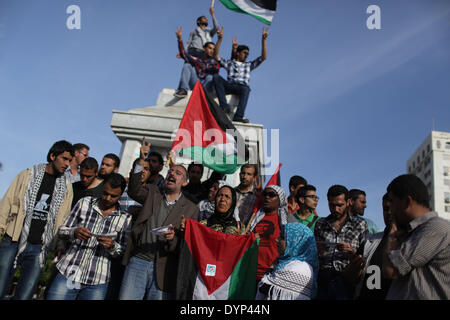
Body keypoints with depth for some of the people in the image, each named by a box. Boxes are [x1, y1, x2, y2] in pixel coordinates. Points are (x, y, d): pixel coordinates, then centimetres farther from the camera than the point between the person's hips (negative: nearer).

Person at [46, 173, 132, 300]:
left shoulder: (125, 218, 1)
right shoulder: (84, 203, 3)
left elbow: (121, 252, 7)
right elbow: (61, 231, 6)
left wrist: (112, 246, -14)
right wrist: (74, 232, -15)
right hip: (69, 272, 0)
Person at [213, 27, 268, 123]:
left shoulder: (249, 65, 29)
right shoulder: (229, 63, 27)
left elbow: (263, 57, 19)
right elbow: (216, 56, 14)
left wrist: (263, 40, 12)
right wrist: (220, 39, 7)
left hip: (242, 87, 0)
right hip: (229, 86, 0)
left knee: (246, 89, -38)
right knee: (216, 77, -28)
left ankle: (238, 116, -54)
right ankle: (224, 105, -39)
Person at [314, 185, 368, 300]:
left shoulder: (359, 224, 9)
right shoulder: (320, 224, 16)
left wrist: (351, 251, -11)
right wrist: (316, 250, -2)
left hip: (346, 278, -2)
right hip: (323, 280, 2)